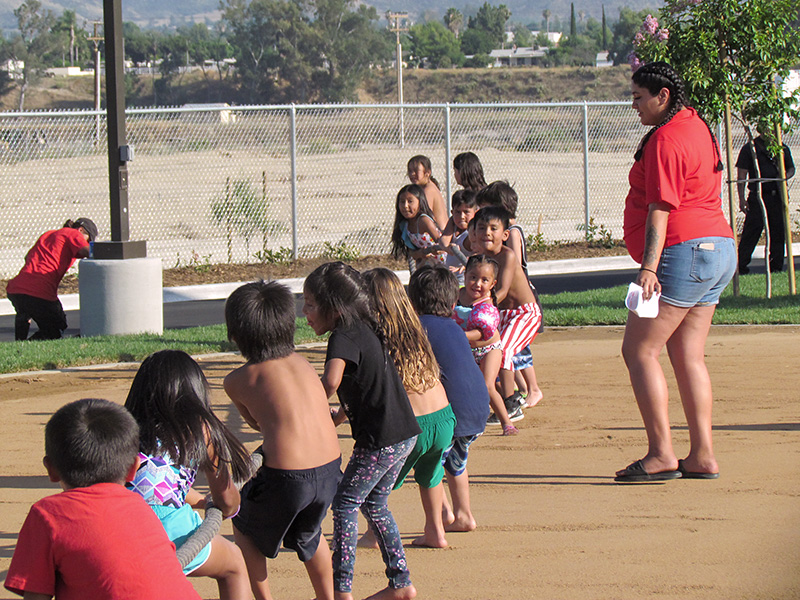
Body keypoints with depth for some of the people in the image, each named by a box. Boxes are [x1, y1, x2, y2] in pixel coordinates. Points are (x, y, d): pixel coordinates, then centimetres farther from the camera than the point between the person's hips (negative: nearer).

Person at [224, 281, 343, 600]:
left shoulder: (237, 380, 1)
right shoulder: (300, 362, 12)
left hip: (286, 477, -5)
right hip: (330, 469, 5)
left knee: (245, 528, 25)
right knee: (308, 532, 35)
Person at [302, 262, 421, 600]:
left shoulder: (345, 336, -17)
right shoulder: (363, 329, 13)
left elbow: (331, 381, -36)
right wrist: (338, 417, 16)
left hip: (380, 440, -9)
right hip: (404, 433, 9)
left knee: (345, 502, 0)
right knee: (374, 503, 20)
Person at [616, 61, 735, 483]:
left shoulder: (665, 140, -14)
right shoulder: (696, 125, 15)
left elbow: (661, 208, -23)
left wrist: (649, 266, -28)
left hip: (683, 253, -10)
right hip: (718, 248, 10)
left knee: (639, 350, -8)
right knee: (688, 356, 11)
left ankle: (661, 454, -13)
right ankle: (702, 456, 9)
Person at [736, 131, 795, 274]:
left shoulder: (782, 148, 15)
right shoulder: (749, 148, 3)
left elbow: (791, 169, 25)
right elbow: (741, 175, 1)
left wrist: (785, 176, -1)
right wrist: (741, 198, -7)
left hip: (778, 197, 4)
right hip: (758, 197, -4)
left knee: (778, 233, 3)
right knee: (751, 232, -7)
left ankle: (776, 266, 12)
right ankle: (740, 266, -2)